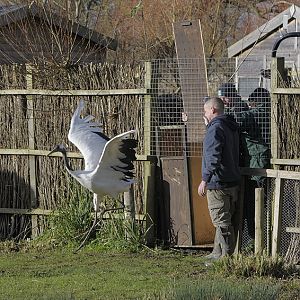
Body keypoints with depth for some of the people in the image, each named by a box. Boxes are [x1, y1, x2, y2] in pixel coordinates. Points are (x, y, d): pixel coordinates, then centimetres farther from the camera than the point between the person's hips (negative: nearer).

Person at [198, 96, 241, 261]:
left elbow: (213, 157, -21)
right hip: (233, 182, 10)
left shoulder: (216, 128, -15)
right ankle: (218, 253, 22)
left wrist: (204, 180, -19)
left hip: (218, 184, -10)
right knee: (227, 221, 14)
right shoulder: (231, 127, 15)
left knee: (222, 222, -7)